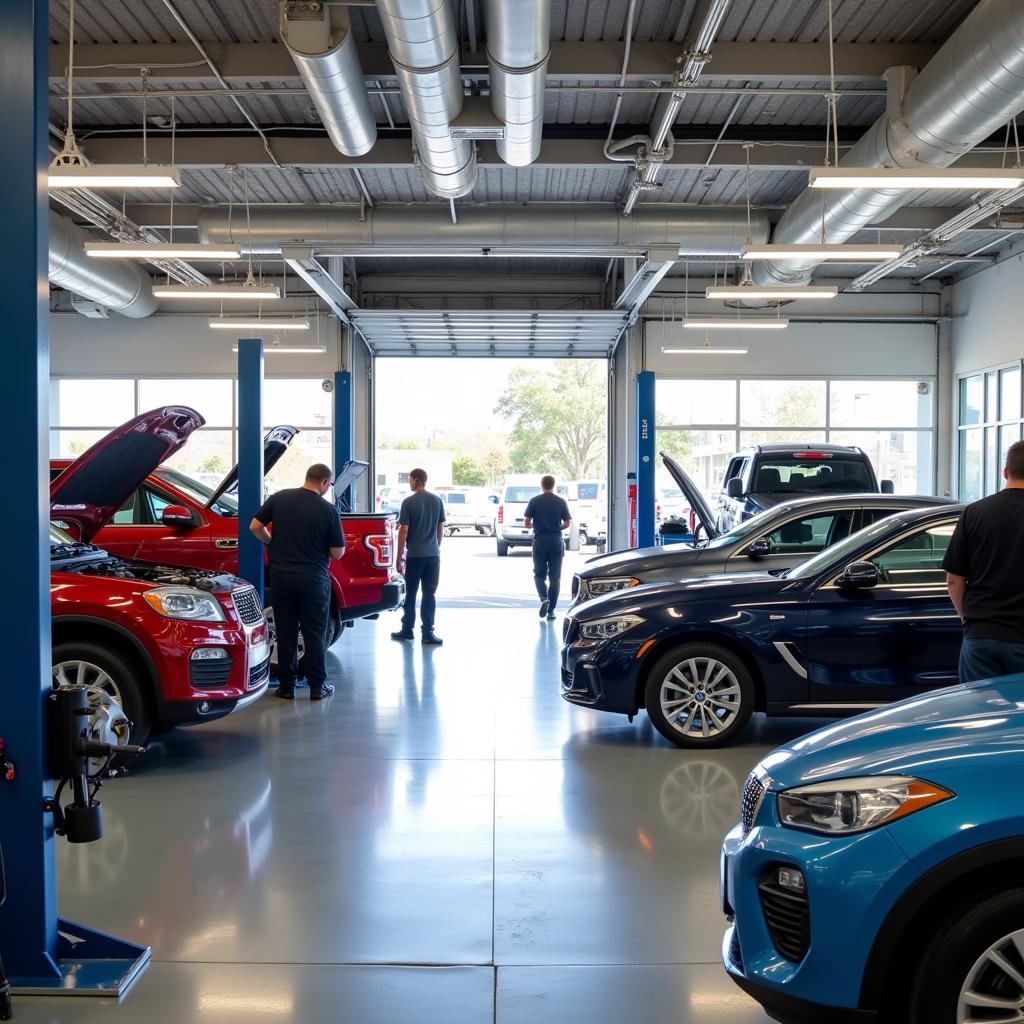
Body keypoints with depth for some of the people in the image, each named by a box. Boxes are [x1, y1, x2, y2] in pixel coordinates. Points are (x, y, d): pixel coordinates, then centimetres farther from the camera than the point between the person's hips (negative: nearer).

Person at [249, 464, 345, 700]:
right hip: (314, 579, -2)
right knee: (315, 634, 7)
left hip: (281, 576, 3)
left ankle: (287, 686, 15)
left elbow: (255, 527, 2)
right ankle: (317, 687, 12)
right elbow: (338, 552, -6)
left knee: (285, 633, 10)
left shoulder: (279, 498, -1)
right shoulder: (328, 510, -9)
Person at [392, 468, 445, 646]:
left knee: (411, 593, 8)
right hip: (433, 554, 3)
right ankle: (428, 632, 1)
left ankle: (407, 630, 17)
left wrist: (399, 557, -4)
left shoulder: (409, 502, -9)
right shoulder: (437, 501, 5)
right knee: (429, 594, 5)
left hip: (414, 555, -3)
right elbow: (440, 528, 11)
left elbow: (403, 531, -9)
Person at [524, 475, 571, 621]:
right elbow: (567, 523, 2)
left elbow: (527, 522, -3)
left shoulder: (535, 501, -2)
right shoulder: (561, 502, 2)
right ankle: (551, 610, 5)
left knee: (539, 574, 9)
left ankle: (544, 598, -17)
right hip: (556, 542, 1)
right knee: (555, 577, 7)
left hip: (540, 541, -1)